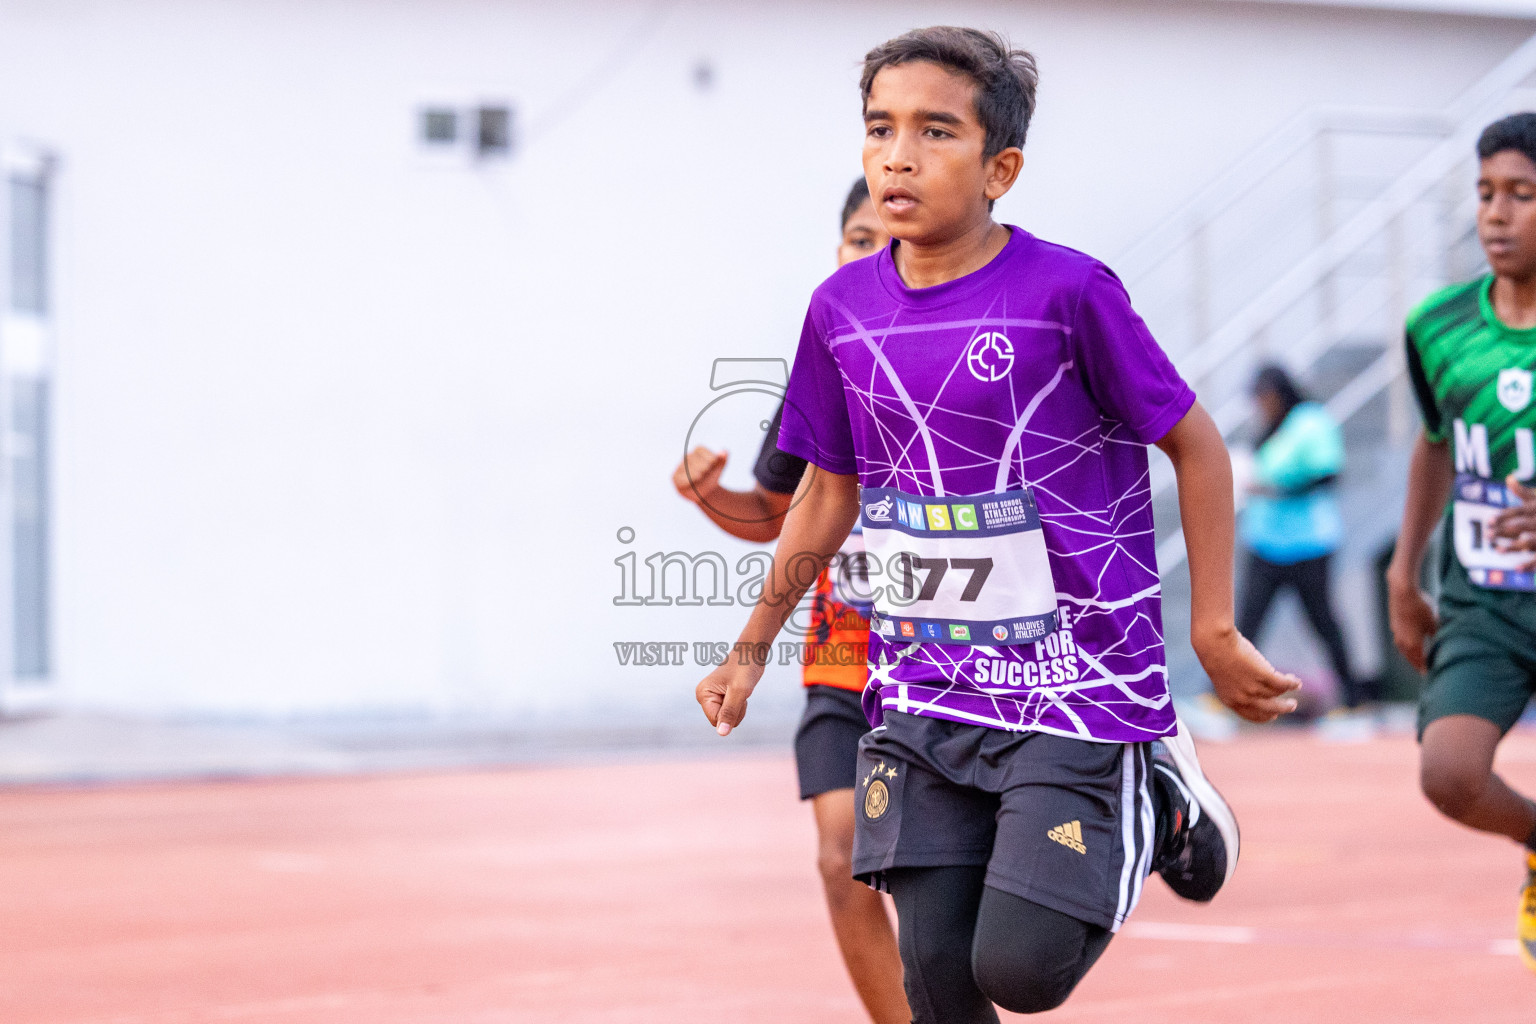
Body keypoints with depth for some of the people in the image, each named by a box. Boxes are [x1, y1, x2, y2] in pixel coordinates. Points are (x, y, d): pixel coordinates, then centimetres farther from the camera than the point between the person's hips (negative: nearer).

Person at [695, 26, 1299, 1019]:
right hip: (923, 691, 5)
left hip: (1074, 678, -5)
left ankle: (1161, 804, 17)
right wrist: (752, 649, 18)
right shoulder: (844, 309, 2)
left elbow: (1195, 444, -4)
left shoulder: (1066, 291, -13)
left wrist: (1215, 631, -4)